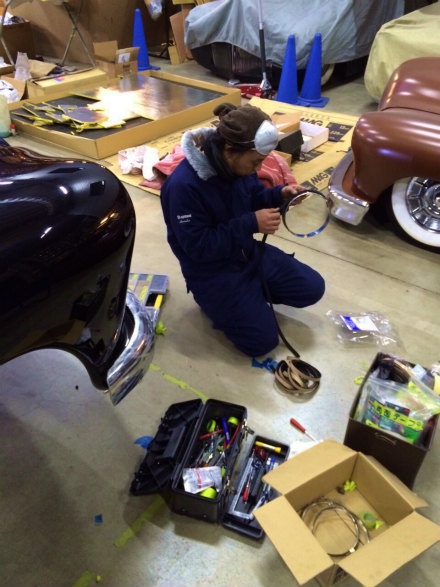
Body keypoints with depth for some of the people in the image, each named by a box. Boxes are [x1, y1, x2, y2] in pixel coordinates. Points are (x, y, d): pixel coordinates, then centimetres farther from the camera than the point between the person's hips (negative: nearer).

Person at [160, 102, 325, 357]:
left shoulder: (238, 163, -9)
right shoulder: (183, 185, -31)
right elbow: (198, 247, -27)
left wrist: (279, 194, -13)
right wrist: (251, 224, -30)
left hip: (249, 252, 7)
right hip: (212, 272, -7)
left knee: (312, 288, 3)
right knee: (262, 341, -9)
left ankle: (251, 293, 18)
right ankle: (217, 301, 13)